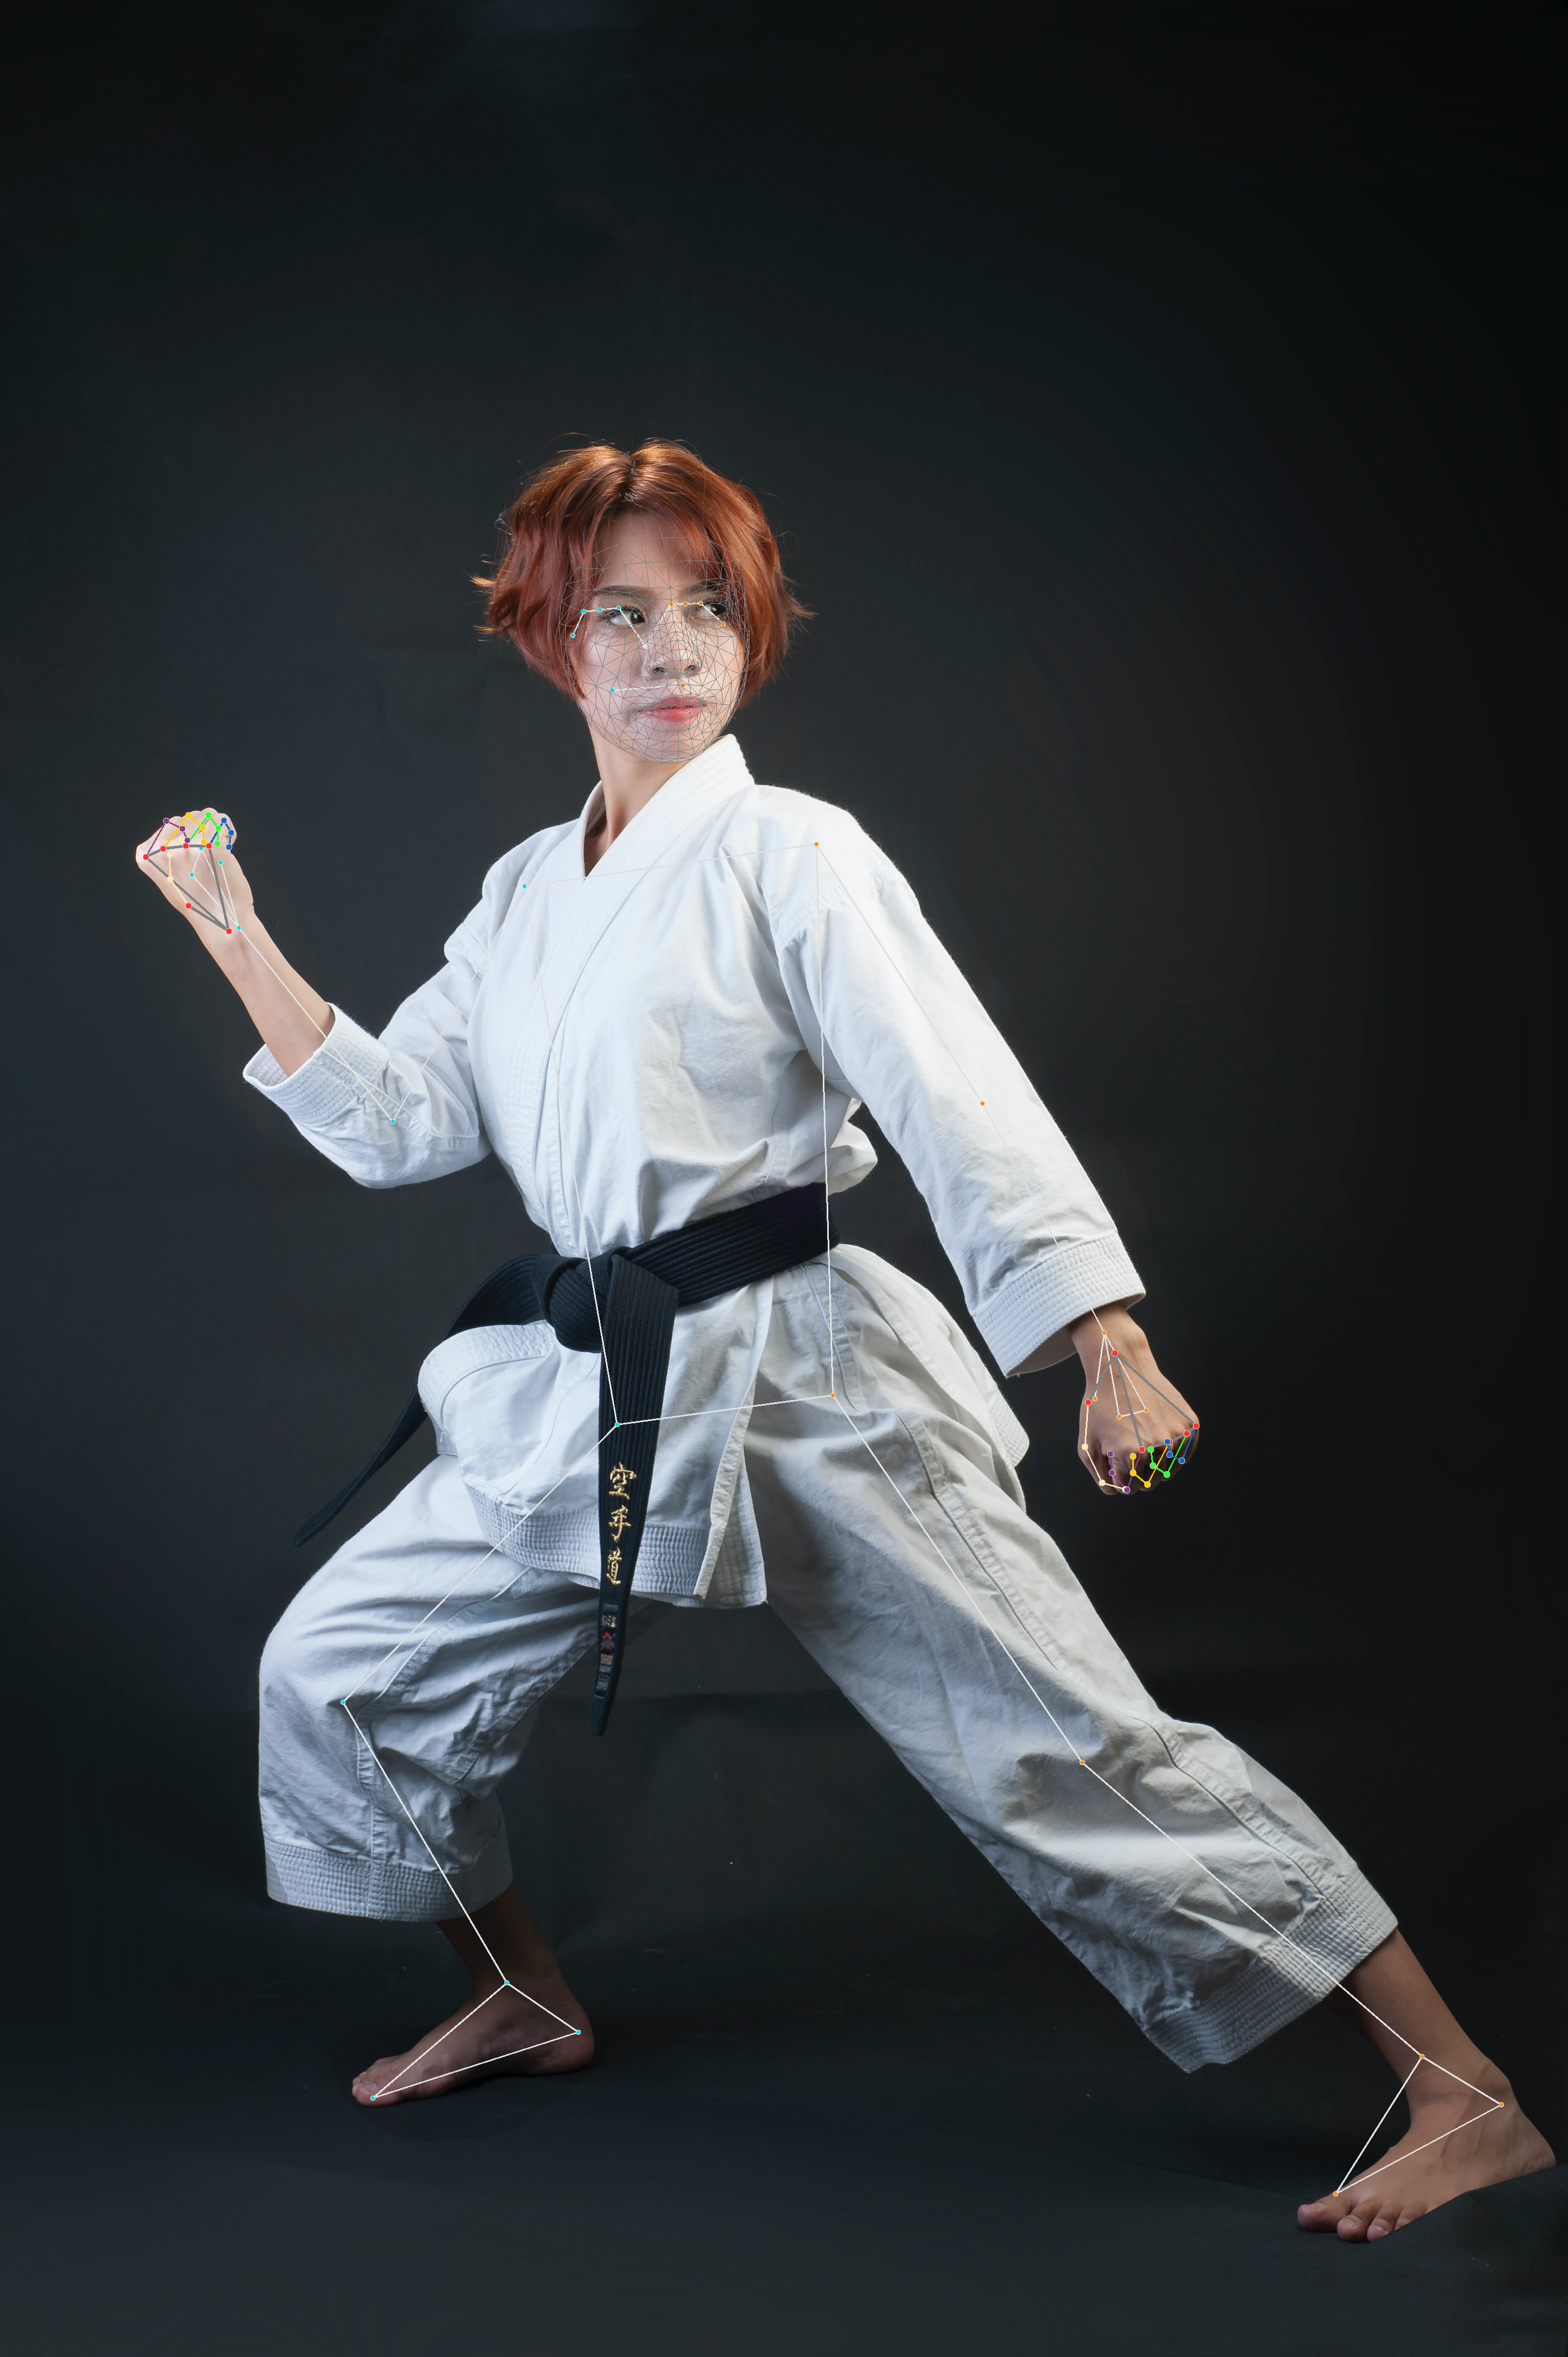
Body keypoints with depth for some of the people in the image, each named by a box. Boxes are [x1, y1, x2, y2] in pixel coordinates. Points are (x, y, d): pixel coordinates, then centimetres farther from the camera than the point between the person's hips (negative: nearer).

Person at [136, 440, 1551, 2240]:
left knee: (1063, 1744, -9)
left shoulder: (788, 853, -7)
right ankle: (524, 2005, 32)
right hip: (592, 1397, 7)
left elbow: (965, 1102, -16)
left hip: (802, 1383, -7)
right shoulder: (528, 890, 13)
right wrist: (243, 948, 5)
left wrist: (1112, 1349, -26)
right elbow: (401, 1121, 13)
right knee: (341, 1665, 9)